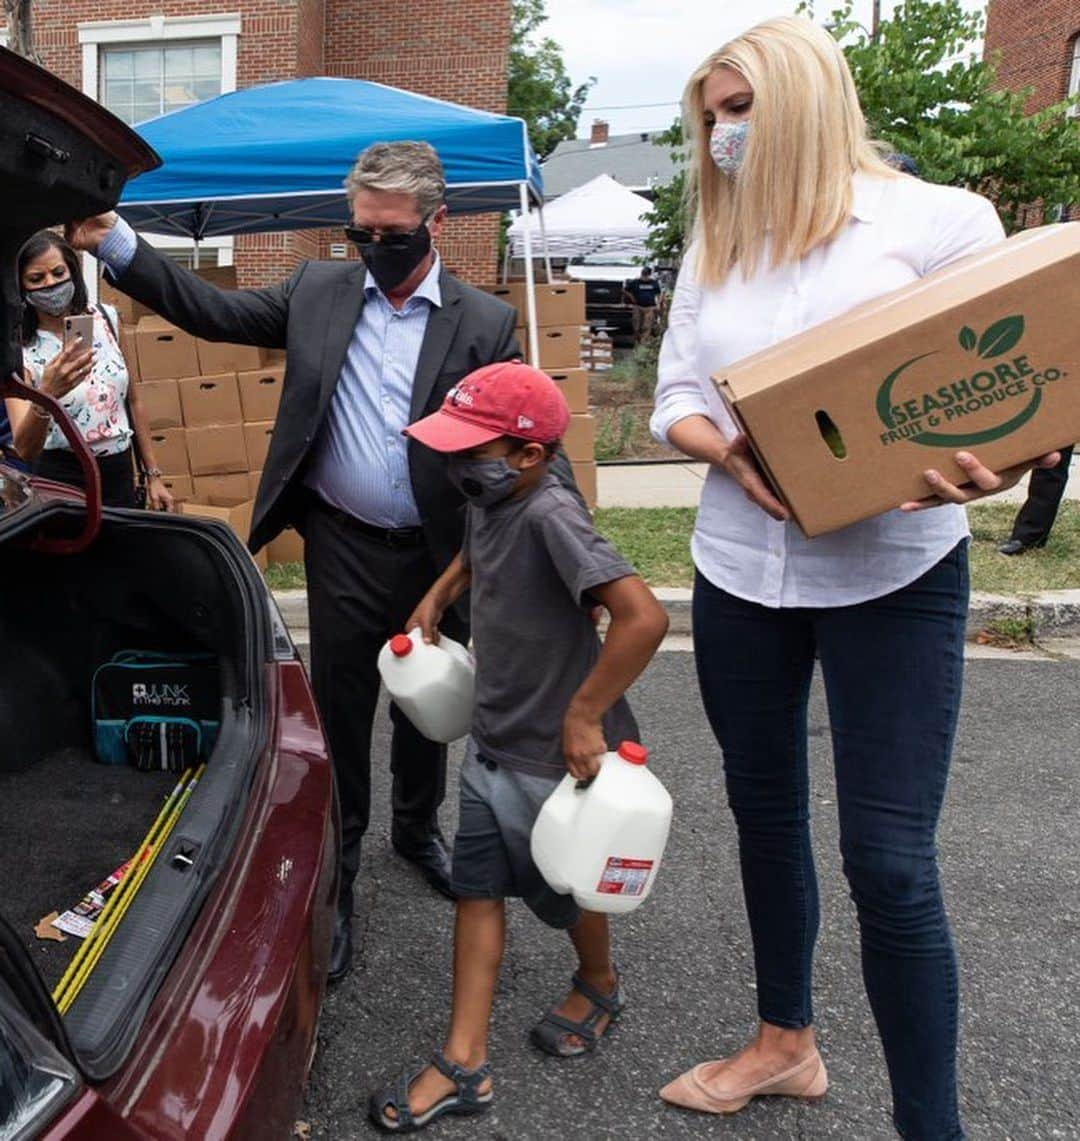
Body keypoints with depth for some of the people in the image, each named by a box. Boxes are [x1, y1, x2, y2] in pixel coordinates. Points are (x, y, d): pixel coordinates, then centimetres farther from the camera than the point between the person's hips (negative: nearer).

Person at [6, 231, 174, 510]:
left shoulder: (105, 319, -1)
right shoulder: (19, 350, -12)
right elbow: (25, 450, -23)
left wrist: (153, 474, 10)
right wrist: (45, 395, -41)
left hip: (120, 474, 3)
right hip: (62, 481, -3)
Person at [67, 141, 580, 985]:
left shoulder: (485, 322, -6)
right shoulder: (318, 290, 1)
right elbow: (213, 311, 3)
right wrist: (115, 244, -7)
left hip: (440, 556, 0)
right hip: (344, 550, 1)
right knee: (340, 711, 9)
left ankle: (418, 828, 45)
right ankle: (335, 872, 28)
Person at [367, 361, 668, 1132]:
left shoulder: (550, 515, -28)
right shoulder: (490, 501, -2)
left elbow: (645, 616, -37)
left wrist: (584, 715, -31)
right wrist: (440, 594, 12)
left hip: (560, 753, -8)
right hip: (494, 742, 8)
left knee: (564, 887, 16)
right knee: (479, 888, 9)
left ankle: (600, 984, 47)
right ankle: (465, 1065, 20)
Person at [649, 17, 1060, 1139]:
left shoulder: (941, 221, -5)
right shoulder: (714, 246, 10)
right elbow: (674, 396, 7)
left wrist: (990, 467, -27)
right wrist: (728, 449, -15)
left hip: (892, 576, -5)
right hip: (739, 571, 6)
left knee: (890, 862, -5)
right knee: (764, 808, 17)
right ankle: (784, 1040, 40)